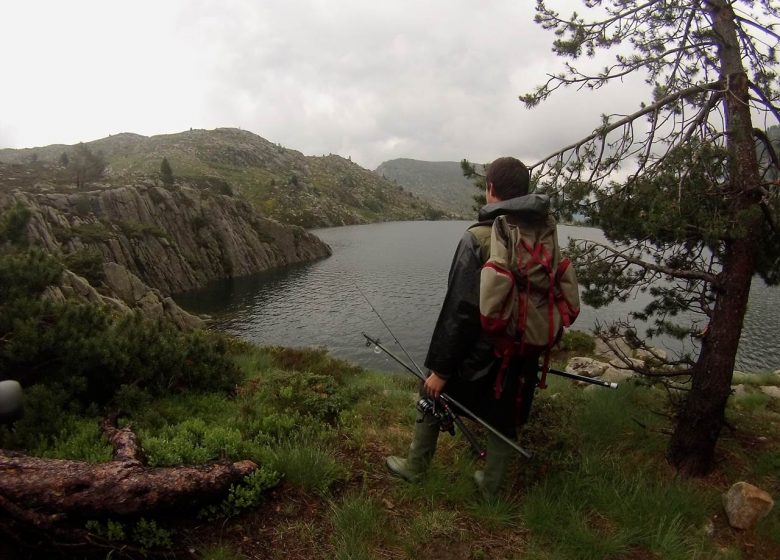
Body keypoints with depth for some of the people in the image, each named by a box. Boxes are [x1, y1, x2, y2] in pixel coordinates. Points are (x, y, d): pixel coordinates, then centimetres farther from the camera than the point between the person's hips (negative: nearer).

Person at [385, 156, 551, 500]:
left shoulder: (478, 238, -21)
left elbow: (460, 310, -21)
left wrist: (441, 368, -14)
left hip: (477, 352, -4)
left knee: (433, 399, 19)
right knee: (504, 421, 20)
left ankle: (414, 468, 37)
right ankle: (491, 487, 37)